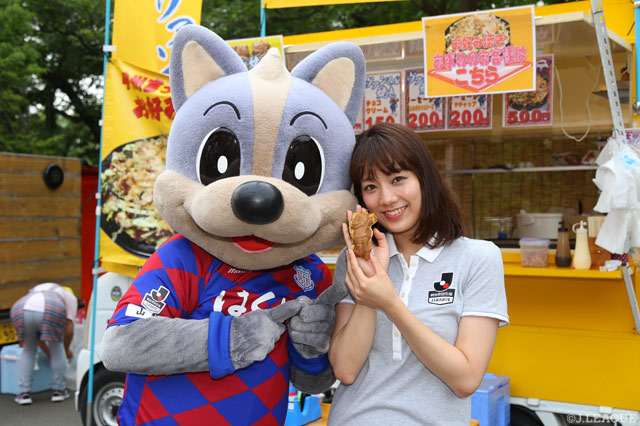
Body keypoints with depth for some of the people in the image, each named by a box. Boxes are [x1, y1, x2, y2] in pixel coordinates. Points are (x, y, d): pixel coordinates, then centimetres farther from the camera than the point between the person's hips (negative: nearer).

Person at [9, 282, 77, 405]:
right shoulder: (70, 296, 32)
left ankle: (24, 393, 19)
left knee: (28, 351, 25)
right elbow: (68, 330, 23)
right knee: (57, 348, 21)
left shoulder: (35, 291, 43)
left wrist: (49, 355, 51)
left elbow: (37, 334, 43)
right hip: (50, 312, -4)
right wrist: (67, 351, 40)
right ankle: (59, 390, 26)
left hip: (21, 311, 4)